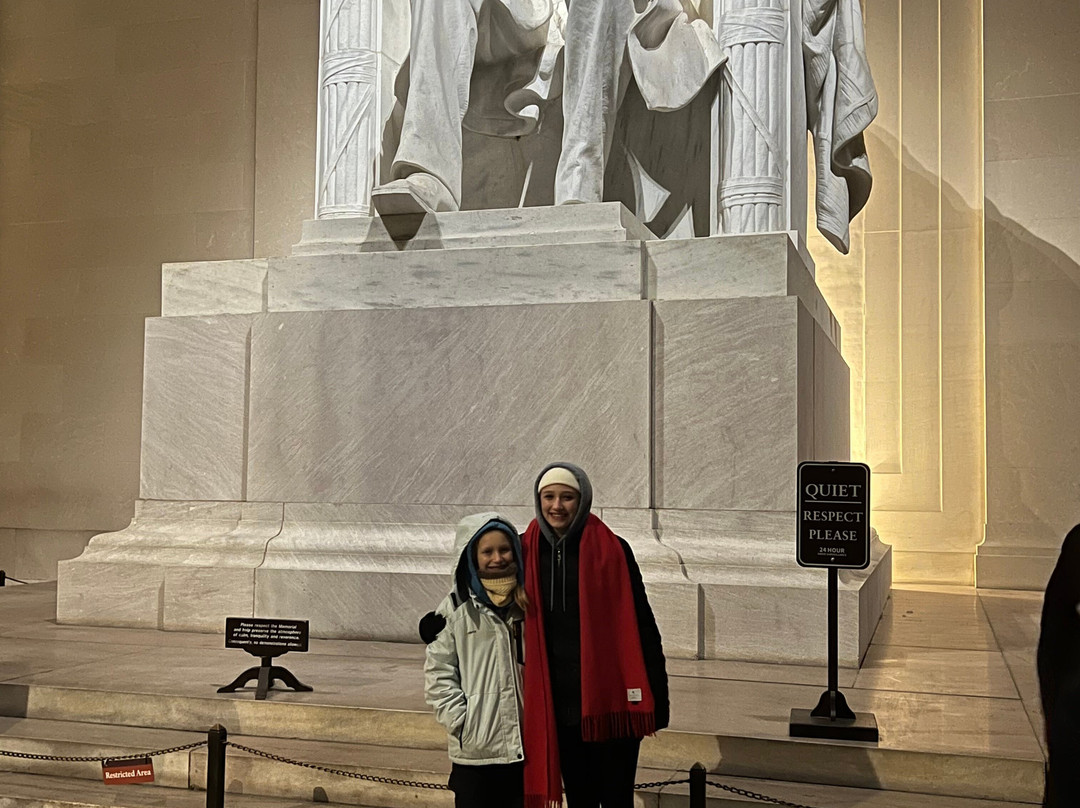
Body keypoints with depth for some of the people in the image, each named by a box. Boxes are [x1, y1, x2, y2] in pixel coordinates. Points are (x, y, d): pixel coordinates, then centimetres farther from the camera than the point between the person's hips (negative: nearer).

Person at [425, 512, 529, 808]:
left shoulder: (529, 602, 8)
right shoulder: (456, 607, -1)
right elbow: (438, 673, -2)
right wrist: (461, 722, -9)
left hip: (527, 748, 3)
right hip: (474, 751, -2)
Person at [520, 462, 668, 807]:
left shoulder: (611, 550, -7)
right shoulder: (528, 552, 2)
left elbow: (641, 625, -6)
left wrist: (655, 698, -7)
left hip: (610, 701, -3)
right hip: (559, 703, 3)